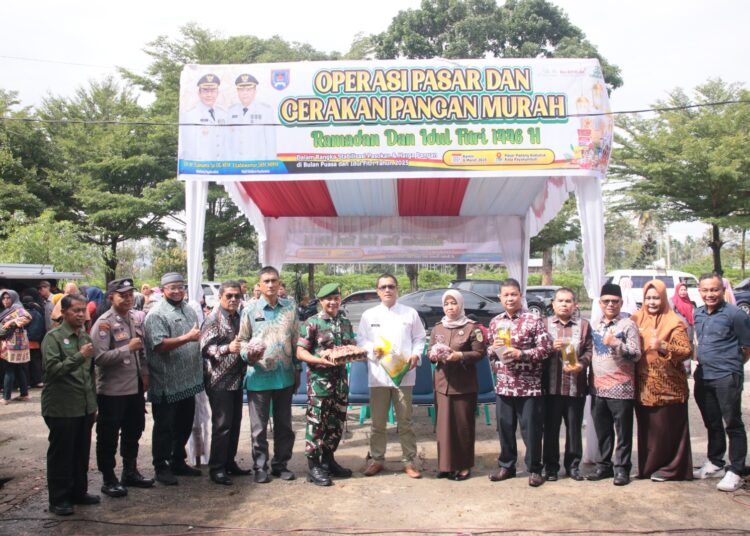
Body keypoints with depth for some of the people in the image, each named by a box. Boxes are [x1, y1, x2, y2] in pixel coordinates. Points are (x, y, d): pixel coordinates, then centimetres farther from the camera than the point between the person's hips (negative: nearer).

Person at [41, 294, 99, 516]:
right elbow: (52, 369, -18)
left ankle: (79, 492, 26)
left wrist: (93, 403, 18)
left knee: (82, 453, 13)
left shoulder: (86, 337, 11)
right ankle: (59, 499, 14)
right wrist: (79, 356, -25)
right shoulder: (53, 337, -8)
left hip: (84, 407, 6)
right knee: (60, 454, 4)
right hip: (61, 408, -6)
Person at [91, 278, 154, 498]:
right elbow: (99, 357, -23)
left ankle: (130, 472, 35)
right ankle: (109, 479, 18)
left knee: (133, 431, 19)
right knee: (108, 436, 6)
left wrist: (145, 373, 10)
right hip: (112, 390, -7)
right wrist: (128, 348, -25)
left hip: (136, 387, 7)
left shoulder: (136, 318, 7)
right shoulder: (104, 323, -15)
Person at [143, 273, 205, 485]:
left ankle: (178, 462, 31)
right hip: (166, 383, -8)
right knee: (164, 427, 4)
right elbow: (159, 345, -23)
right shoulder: (157, 314, -13)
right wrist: (187, 337, -29)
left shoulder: (189, 310, 13)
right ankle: (161, 467, 16)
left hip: (188, 380, 8)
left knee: (185, 424, 17)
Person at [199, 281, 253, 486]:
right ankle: (216, 468, 4)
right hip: (219, 381, -7)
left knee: (235, 423, 11)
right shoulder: (213, 319, -9)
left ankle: (229, 463, 22)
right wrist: (228, 348, -32)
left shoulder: (238, 317, 13)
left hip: (236, 379, 7)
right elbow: (206, 348, -18)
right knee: (222, 424, -5)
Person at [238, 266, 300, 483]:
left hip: (285, 376, 2)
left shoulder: (290, 308, 6)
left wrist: (297, 369, 10)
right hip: (258, 376, -2)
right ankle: (260, 467, 17)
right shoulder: (250, 310, 0)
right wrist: (248, 354, -18)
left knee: (284, 424, 11)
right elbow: (243, 339, 2)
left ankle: (280, 464, 24)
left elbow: (296, 340, 10)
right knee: (259, 426, 5)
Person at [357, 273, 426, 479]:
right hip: (378, 375, 1)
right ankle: (376, 459, 20)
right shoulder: (369, 315, 8)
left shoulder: (410, 313, 8)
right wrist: (373, 349, -11)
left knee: (405, 421, 4)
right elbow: (360, 340, 7)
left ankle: (409, 461, 14)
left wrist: (416, 355, -8)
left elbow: (419, 338, 9)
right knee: (378, 421, 6)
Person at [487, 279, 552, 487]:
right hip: (503, 385, 5)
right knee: (504, 427, 11)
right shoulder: (495, 322, 10)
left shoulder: (534, 320, -6)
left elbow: (546, 348, -10)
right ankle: (506, 466, 26)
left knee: (531, 429, 2)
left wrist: (520, 353, -19)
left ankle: (534, 469, 17)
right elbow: (489, 351, 17)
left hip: (529, 385, -4)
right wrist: (493, 348, -7)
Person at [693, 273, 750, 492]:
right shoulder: (698, 314, 9)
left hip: (727, 378, -7)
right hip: (703, 377, 7)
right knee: (712, 423, 17)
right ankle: (715, 464, 30)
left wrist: (731, 365, 3)